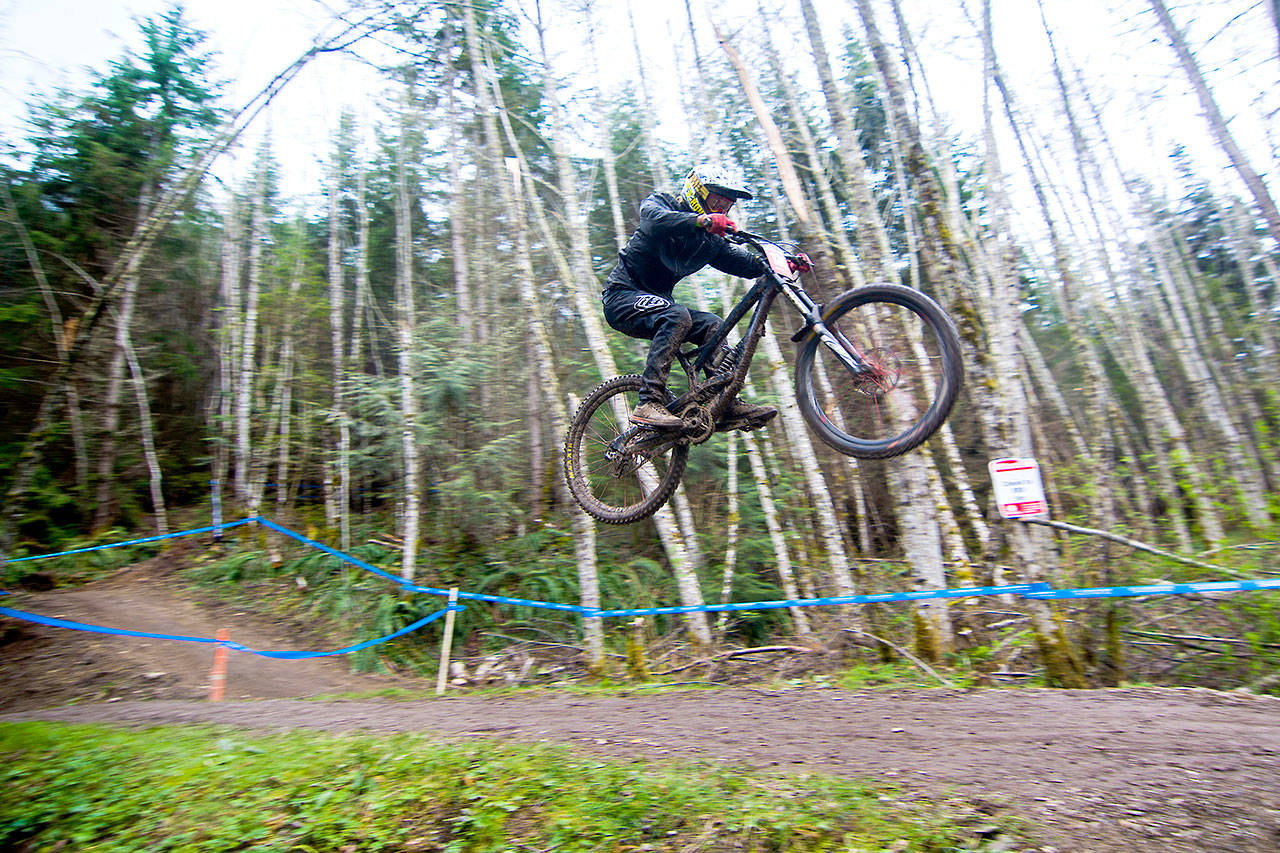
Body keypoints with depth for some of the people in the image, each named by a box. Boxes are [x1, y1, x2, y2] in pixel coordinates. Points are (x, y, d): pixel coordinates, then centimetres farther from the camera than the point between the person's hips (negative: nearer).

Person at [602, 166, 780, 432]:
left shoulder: (710, 240, 12)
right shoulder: (660, 201, -4)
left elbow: (744, 263, 3)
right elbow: (654, 219, -29)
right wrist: (702, 220, -45)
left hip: (659, 302, 7)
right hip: (622, 295, -7)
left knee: (712, 324, -11)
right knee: (677, 316, -32)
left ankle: (729, 405, -14)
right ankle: (649, 403, -37)